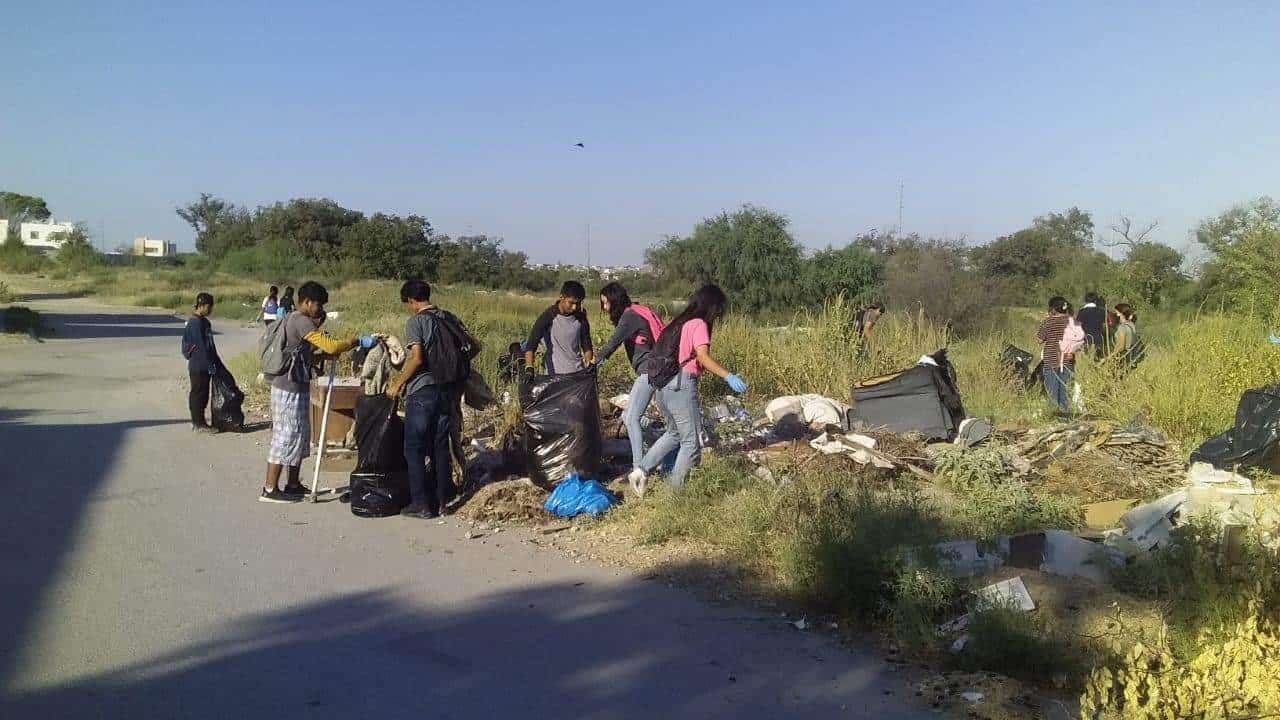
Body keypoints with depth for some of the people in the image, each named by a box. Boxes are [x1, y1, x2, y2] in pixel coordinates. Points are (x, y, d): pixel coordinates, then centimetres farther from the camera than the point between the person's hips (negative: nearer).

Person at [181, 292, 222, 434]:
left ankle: (197, 421, 22)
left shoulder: (203, 321, 13)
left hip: (203, 365, 9)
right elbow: (201, 346, -21)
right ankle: (199, 424, 5)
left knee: (202, 394, 14)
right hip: (199, 365, -9)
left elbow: (210, 345, 19)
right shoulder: (196, 323, -17)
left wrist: (217, 362, 21)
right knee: (199, 394, -1)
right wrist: (210, 365, -20)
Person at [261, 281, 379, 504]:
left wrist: (323, 356, 5)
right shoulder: (302, 321, -16)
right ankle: (269, 489, 1)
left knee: (301, 435, 15)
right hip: (290, 389, -10)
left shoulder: (292, 320, 16)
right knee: (286, 436, -5)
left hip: (295, 387, 10)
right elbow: (331, 346, -24)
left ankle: (293, 484, 22)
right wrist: (358, 341, -15)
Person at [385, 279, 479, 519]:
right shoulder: (449, 318, 10)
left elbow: (417, 358, -18)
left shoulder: (416, 322, -9)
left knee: (415, 448, 2)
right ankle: (441, 500, 15)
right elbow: (474, 346, 11)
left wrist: (397, 383, -8)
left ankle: (421, 504, 2)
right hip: (447, 389, 6)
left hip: (422, 391, -6)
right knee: (441, 447, 12)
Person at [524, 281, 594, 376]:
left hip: (578, 373, 4)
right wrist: (529, 369, -29)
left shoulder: (580, 318, 3)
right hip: (554, 374, -4)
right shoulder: (548, 317, -9)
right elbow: (531, 345, -15)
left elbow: (586, 345, 12)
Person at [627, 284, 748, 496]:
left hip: (663, 385, 9)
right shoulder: (698, 324, -9)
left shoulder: (680, 322, 16)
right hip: (681, 385, -9)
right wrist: (728, 376, -31)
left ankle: (641, 471, 18)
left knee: (675, 433, 25)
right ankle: (676, 490, 9)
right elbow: (703, 356, -24)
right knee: (692, 442, 5)